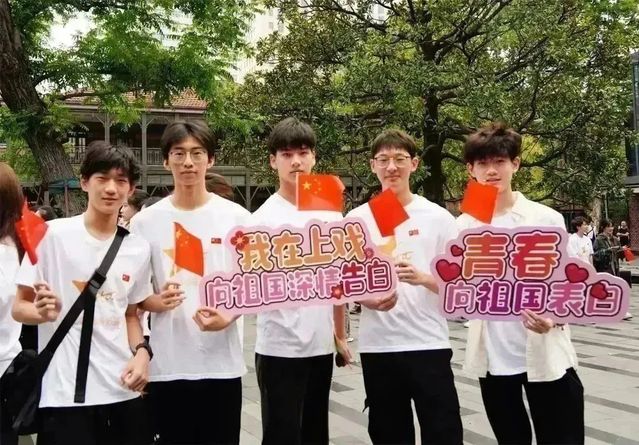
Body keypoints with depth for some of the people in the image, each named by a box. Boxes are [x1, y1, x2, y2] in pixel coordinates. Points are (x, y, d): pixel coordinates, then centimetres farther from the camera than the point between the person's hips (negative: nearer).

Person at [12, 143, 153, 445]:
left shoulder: (139, 249, 5)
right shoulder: (53, 235, -6)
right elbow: (19, 308, -2)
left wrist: (141, 351, -2)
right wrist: (43, 313, -23)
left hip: (123, 392, 4)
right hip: (66, 395, -4)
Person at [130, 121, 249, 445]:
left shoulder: (236, 217, 1)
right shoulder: (144, 222, 2)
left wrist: (227, 316, -14)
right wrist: (157, 302, -16)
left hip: (222, 362, 0)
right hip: (166, 364, 0)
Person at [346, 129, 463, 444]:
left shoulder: (438, 217, 0)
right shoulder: (357, 219, 4)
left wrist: (422, 278, -18)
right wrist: (368, 299, -13)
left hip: (429, 344, -1)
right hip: (377, 347, 2)